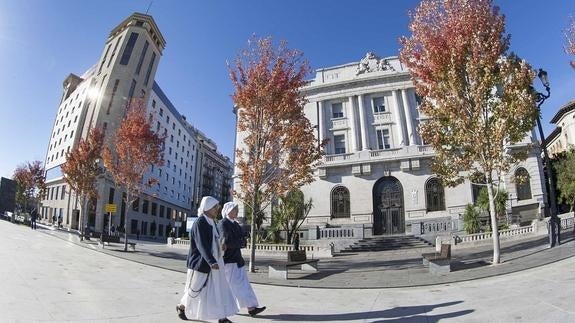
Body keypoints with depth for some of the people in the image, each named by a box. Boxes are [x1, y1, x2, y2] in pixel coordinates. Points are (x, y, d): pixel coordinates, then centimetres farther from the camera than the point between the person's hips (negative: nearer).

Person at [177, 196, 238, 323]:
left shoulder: (211, 222, 8)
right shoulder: (199, 223, -19)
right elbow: (202, 245, -28)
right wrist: (212, 262, -37)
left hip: (213, 261, 8)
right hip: (201, 263, -8)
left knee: (219, 288, 5)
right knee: (195, 288, 10)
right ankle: (181, 306, 36)